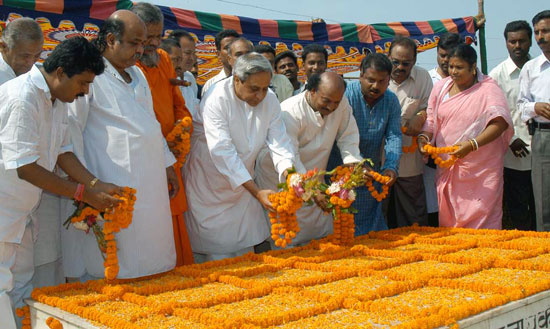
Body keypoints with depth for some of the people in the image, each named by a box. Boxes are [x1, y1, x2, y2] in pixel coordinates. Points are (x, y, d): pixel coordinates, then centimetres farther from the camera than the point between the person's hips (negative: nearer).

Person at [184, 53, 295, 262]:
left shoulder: (270, 100, -8)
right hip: (209, 181, -5)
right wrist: (257, 192, -35)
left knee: (244, 245, 13)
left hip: (243, 180, 5)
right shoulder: (216, 100, -26)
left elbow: (279, 142, -10)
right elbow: (222, 152, -31)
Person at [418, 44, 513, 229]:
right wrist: (424, 137, -5)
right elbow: (432, 119, 16)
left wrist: (472, 144, -28)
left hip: (480, 168, -4)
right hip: (446, 167, 4)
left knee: (481, 217, -5)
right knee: (448, 218, 7)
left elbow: (500, 122, -17)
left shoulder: (488, 89, -5)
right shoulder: (441, 87, 10)